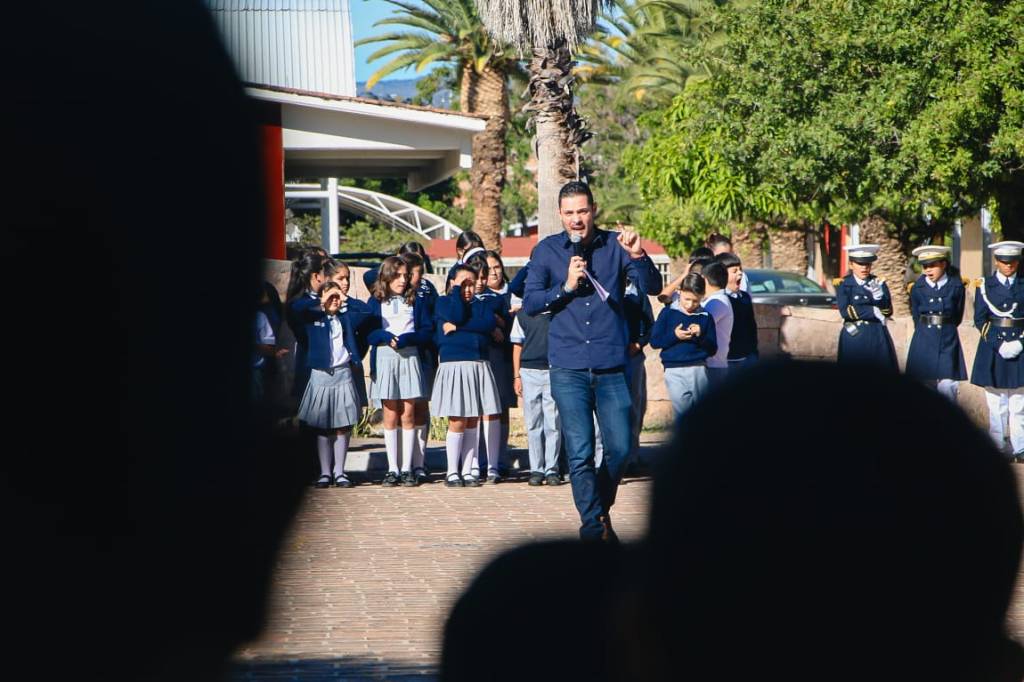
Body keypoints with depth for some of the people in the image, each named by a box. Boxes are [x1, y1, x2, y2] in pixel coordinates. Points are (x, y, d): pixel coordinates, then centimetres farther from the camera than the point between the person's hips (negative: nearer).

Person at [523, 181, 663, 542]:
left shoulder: (615, 245, 5)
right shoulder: (547, 251, 6)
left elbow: (653, 286, -3)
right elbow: (529, 303, 2)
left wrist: (638, 256, -20)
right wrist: (566, 287, -11)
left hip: (611, 366, 1)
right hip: (568, 368, -1)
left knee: (620, 448, 1)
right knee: (580, 453, -5)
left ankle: (601, 508, 25)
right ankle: (595, 523, 3)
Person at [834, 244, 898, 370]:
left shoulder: (879, 283, 9)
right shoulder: (843, 285, 2)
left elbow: (888, 311, 1)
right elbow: (845, 311, -11)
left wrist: (879, 297, -19)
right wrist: (873, 311, -10)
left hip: (878, 337, 2)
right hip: (854, 335, -2)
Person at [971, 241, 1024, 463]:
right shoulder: (984, 286, 4)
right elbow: (980, 320, 1)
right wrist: (998, 344, -10)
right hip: (992, 345, 0)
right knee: (996, 404, 1)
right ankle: (998, 447, 6)